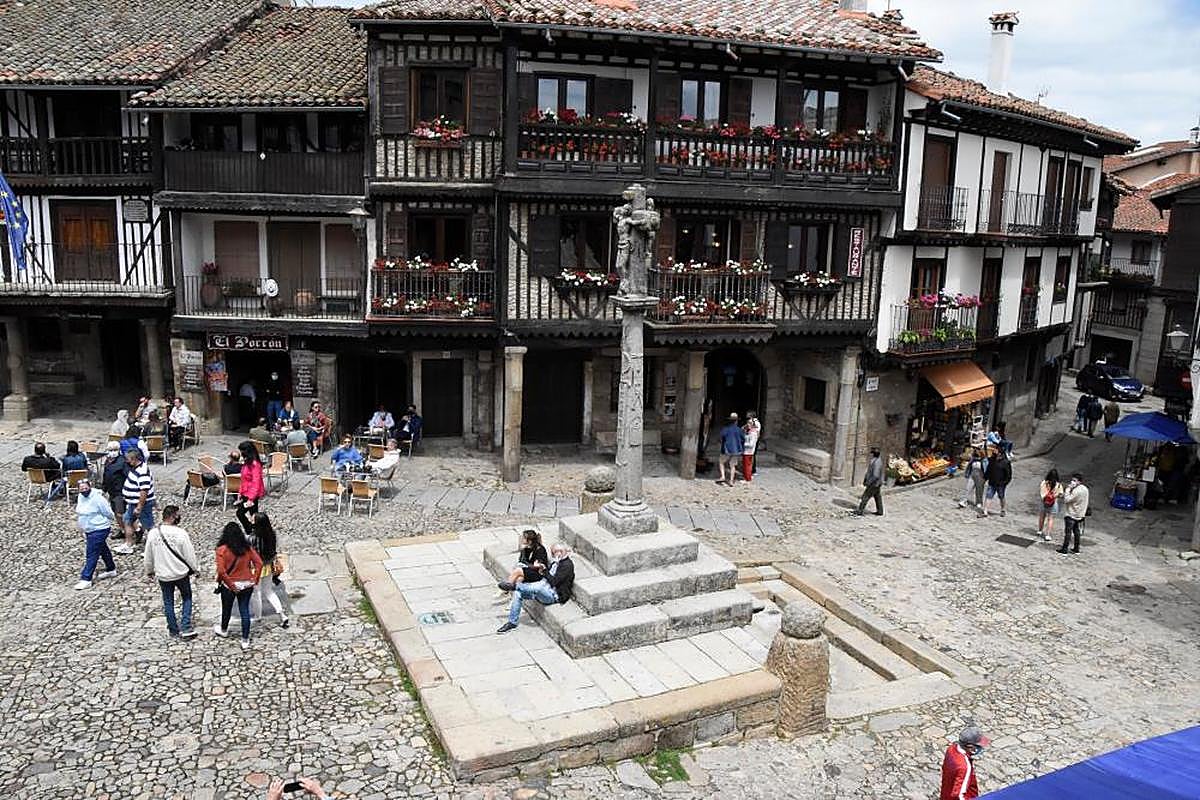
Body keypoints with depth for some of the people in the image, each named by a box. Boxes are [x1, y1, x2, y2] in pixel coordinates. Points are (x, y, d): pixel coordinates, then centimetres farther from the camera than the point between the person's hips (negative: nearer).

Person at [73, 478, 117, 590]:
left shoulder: (97, 499, -23)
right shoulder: (80, 497, 3)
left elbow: (108, 513, -14)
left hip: (99, 530, -9)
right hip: (88, 530, 9)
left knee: (91, 554, -9)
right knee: (103, 550, 23)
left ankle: (86, 580, -6)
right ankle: (111, 570, 38)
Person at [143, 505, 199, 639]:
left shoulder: (153, 533, -10)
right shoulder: (181, 533, -19)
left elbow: (148, 557, 0)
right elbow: (190, 555, -12)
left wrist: (149, 571, 17)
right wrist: (195, 569, 5)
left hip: (163, 575, 2)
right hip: (181, 573, -2)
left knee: (168, 603, 16)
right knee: (187, 599, 17)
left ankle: (173, 630, 26)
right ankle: (186, 628, 8)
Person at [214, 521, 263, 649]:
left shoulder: (222, 549, -15)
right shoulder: (247, 547, -4)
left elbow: (221, 571, -22)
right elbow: (259, 563, -7)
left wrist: (230, 585, -13)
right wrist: (255, 579, -3)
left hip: (229, 586, -2)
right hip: (246, 585, 2)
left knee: (227, 609, 22)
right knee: (245, 611, 9)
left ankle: (224, 630, 49)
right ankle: (245, 641, 11)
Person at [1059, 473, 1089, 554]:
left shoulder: (1077, 490, -24)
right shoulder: (1085, 489, 7)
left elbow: (1067, 499, -24)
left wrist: (1068, 489, -21)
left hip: (1071, 514, -9)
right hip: (1080, 514, 9)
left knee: (1068, 531, -2)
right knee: (1076, 531, 15)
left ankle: (1064, 548, 3)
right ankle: (1076, 548, 21)